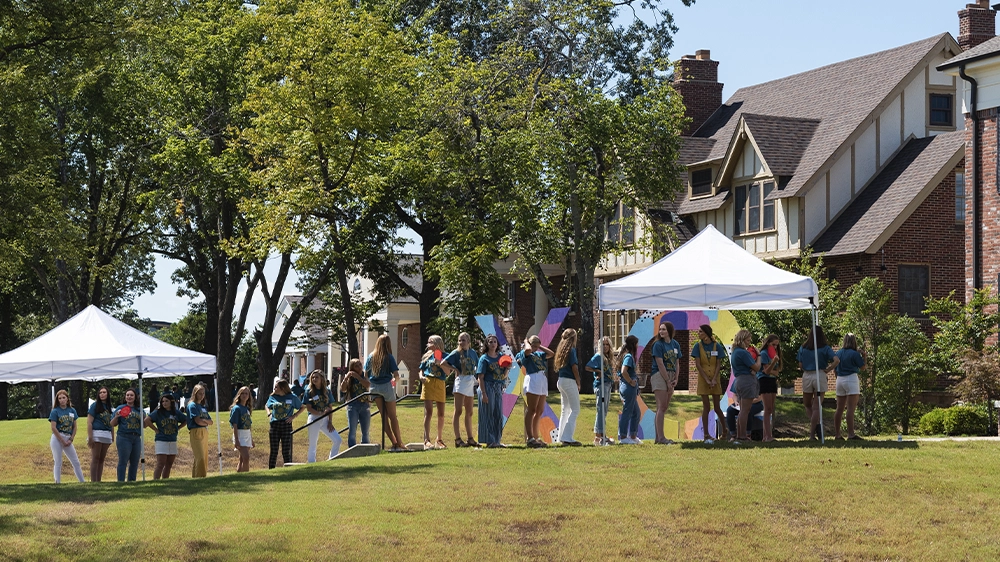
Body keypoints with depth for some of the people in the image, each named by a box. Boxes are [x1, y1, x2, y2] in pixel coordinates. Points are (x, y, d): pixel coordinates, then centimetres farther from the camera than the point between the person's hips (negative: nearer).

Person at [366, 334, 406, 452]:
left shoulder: (370, 357, 3)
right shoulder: (389, 357, -8)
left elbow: (365, 374, 6)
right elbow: (396, 375, -10)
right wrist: (395, 380, 12)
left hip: (374, 388, 4)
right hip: (386, 386, -4)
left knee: (384, 416, 9)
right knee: (392, 416, 5)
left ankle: (394, 443, 7)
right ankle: (399, 443, 5)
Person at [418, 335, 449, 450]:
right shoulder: (426, 356, 15)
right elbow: (421, 370, 18)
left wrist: (440, 363, -15)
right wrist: (421, 377, -3)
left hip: (440, 385, 0)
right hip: (428, 383, 0)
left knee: (441, 414, 4)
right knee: (428, 412, -11)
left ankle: (439, 440, 18)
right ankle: (427, 441, -18)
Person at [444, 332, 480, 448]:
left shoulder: (473, 352, 9)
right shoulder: (456, 353, -4)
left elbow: (479, 364, 22)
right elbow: (443, 363, -8)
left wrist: (476, 373, 7)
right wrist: (455, 369, -10)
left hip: (471, 382, 6)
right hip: (461, 381, -6)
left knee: (469, 413, 11)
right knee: (458, 411, -9)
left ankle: (470, 439, 16)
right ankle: (458, 439, -11)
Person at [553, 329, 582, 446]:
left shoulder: (562, 349, 13)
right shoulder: (571, 350, -11)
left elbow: (559, 366, 14)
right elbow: (574, 367, -15)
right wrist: (578, 383, -4)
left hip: (561, 381, 9)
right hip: (569, 381, -9)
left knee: (565, 410, 13)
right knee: (575, 410, -6)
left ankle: (562, 437, 13)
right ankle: (567, 438, -13)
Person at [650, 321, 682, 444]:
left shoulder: (675, 344, 10)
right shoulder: (658, 345, -8)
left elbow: (676, 363, 13)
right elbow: (660, 364, -13)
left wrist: (675, 379, 2)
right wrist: (668, 381, -14)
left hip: (670, 378, 7)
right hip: (659, 376, -7)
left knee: (664, 408, 8)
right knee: (661, 407, -10)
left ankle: (658, 437, 12)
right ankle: (661, 437, -11)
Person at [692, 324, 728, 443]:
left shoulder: (717, 346, -1)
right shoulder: (698, 346, -2)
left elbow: (718, 364, -2)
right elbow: (698, 364, -6)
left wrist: (714, 379, -13)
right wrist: (707, 379, -13)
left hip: (715, 379, 0)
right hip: (703, 379, 0)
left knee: (716, 407, 3)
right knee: (706, 407, -2)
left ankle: (724, 429, 25)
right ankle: (706, 435, 2)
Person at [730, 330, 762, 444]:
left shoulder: (735, 352, 14)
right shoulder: (743, 353, -16)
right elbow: (757, 367, -14)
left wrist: (752, 370, -3)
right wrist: (758, 355, 1)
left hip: (739, 381, 10)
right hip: (747, 381, -10)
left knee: (742, 411, 14)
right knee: (745, 410, -7)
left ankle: (739, 435, 16)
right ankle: (742, 436, -6)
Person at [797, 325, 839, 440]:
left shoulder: (803, 348, 3)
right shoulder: (825, 348, -2)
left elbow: (800, 365, 2)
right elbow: (836, 360, -14)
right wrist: (827, 370, -3)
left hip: (806, 376, 1)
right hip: (820, 376, -1)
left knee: (808, 405, 18)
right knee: (816, 407, 2)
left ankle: (815, 424, -6)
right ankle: (812, 434, -3)